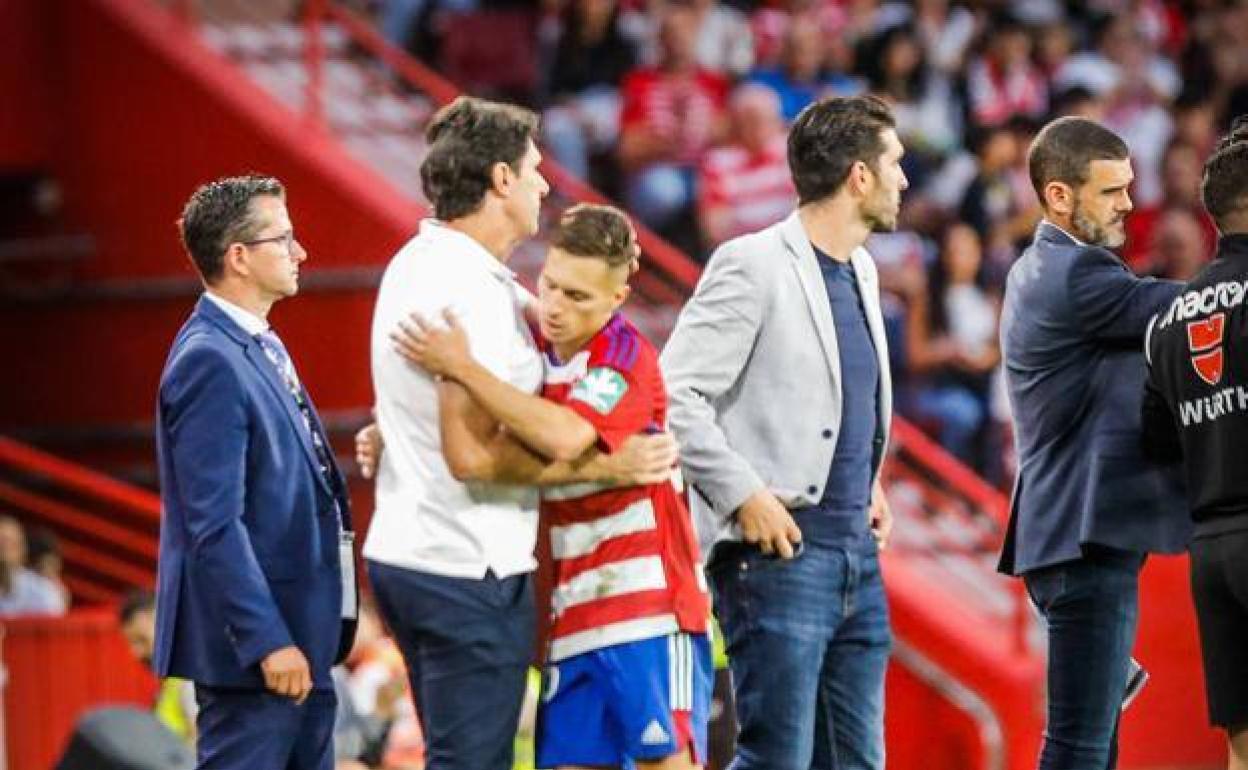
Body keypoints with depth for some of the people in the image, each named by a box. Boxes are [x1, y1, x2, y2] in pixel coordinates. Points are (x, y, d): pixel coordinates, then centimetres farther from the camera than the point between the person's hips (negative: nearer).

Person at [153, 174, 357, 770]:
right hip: (252, 633, -10)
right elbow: (215, 524, -22)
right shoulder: (209, 362, -17)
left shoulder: (259, 347, 14)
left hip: (296, 633, 10)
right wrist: (268, 641, -24)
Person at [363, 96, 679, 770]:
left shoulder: (418, 262, 12)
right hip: (468, 570, -10)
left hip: (406, 555, 10)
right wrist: (606, 466, -18)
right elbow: (472, 454, -23)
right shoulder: (471, 291, -19)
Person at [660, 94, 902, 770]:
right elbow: (675, 394, -15)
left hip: (856, 554, 8)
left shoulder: (860, 272, 16)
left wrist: (869, 482, 14)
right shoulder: (753, 267, -10)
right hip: (778, 554, -8)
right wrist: (743, 496, -18)